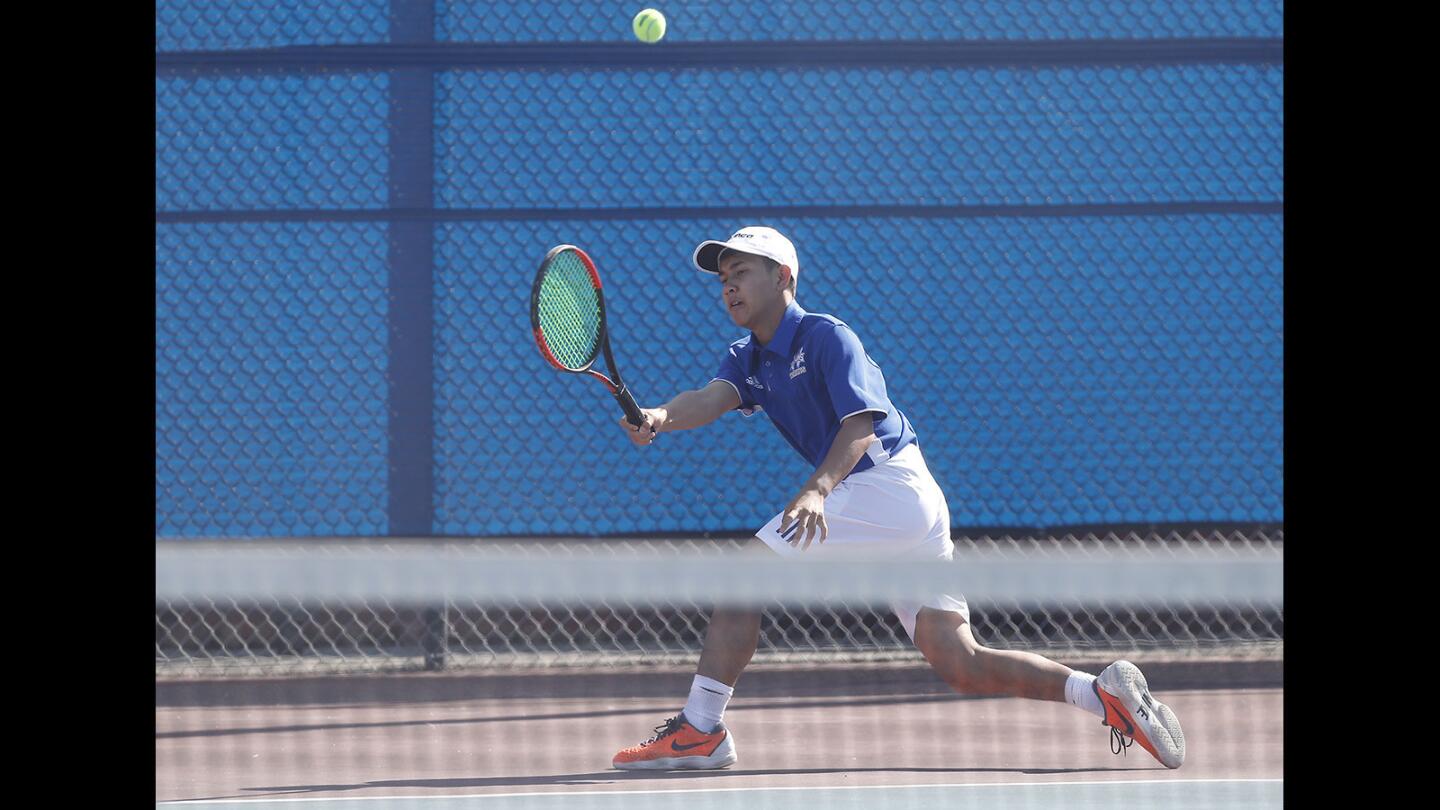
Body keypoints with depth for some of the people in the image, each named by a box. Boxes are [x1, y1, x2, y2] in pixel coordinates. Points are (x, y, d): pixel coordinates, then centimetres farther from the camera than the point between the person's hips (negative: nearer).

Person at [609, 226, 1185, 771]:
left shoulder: (825, 337, -6)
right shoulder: (747, 359, 18)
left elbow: (861, 425, -20)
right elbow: (712, 399, -3)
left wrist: (818, 489, -38)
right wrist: (662, 417, -27)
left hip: (885, 485, -9)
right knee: (961, 667, 3)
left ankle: (700, 729, -12)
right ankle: (1103, 692, 0)